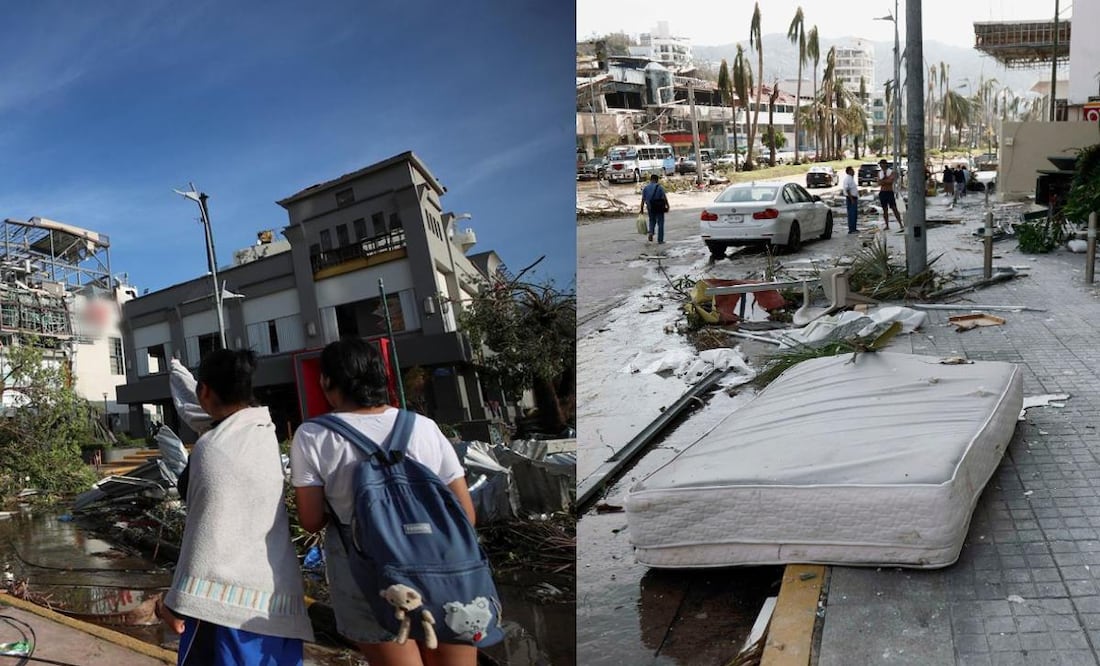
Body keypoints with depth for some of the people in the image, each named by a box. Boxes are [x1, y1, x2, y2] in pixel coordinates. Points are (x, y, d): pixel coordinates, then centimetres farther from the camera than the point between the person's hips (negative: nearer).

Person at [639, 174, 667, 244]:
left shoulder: (645, 188, 1)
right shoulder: (659, 187, -9)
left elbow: (643, 199, 1)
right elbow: (664, 198, -12)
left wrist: (642, 208, 9)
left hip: (650, 207, 3)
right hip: (659, 207, -3)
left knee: (652, 221, 22)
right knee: (660, 223, 6)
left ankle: (651, 232, -5)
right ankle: (660, 240, 7)